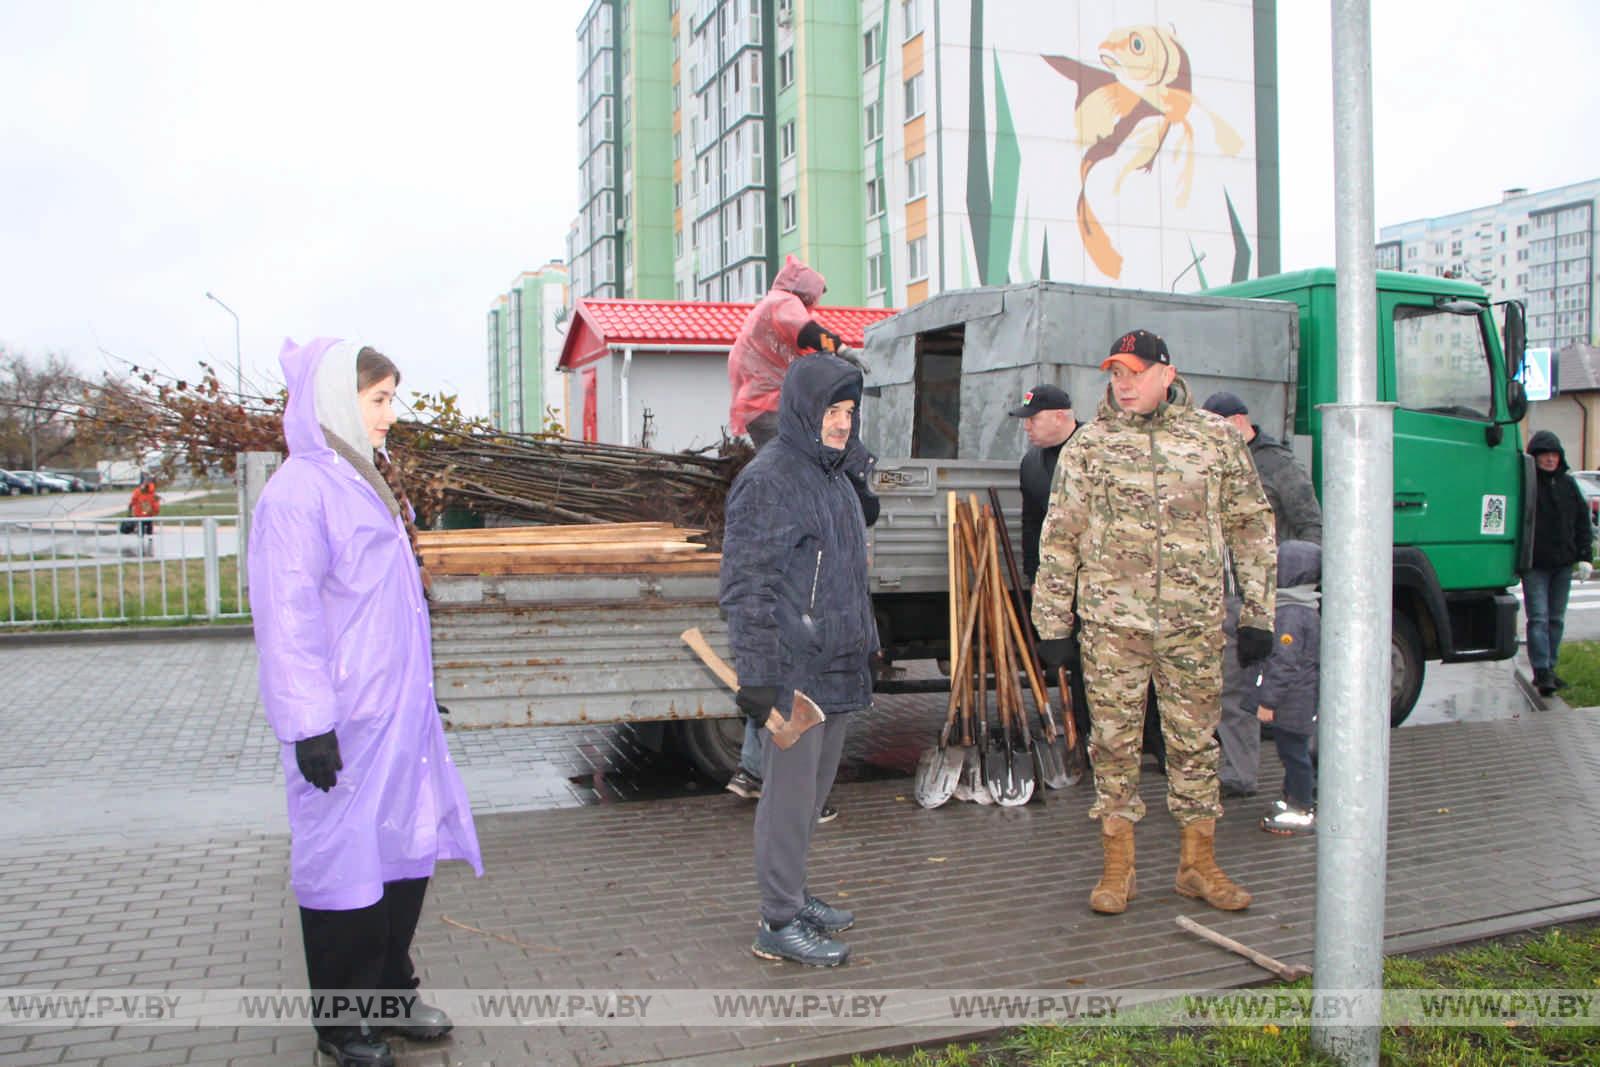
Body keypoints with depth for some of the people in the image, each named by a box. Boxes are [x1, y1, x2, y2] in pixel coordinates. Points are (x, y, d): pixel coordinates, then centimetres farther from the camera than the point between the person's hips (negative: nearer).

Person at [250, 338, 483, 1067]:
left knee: (408, 853, 15)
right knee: (346, 864, 4)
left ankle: (390, 995, 31)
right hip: (347, 725, -9)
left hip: (399, 713, 9)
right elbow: (288, 615, -18)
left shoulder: (367, 481, 15)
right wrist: (309, 723, -20)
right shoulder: (301, 489, -14)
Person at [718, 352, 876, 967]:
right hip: (793, 672, -9)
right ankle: (778, 923, 7)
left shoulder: (834, 477, 16)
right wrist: (755, 674, -21)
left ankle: (792, 895, 31)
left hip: (837, 668, 9)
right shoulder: (767, 480, -13)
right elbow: (746, 587, -18)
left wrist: (865, 649, 25)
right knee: (790, 791, -3)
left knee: (814, 788, 17)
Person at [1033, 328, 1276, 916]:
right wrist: (1052, 622, 1)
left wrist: (1257, 614, 7)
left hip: (1195, 623, 1)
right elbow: (1059, 537, 5)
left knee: (1195, 742, 8)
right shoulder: (1089, 444, 4)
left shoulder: (1214, 438, 6)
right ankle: (1117, 869, 15)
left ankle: (1198, 863, 22)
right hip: (1111, 622, -1)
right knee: (1114, 742, 3)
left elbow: (1251, 526, 10)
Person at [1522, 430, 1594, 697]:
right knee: (1538, 618, -10)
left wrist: (1585, 557, 4)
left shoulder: (1568, 484, 8)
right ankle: (1542, 673, -13)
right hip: (1534, 565, -5)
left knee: (1557, 619, 9)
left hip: (1563, 564, 5)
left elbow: (1583, 522, 12)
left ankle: (1549, 669, 17)